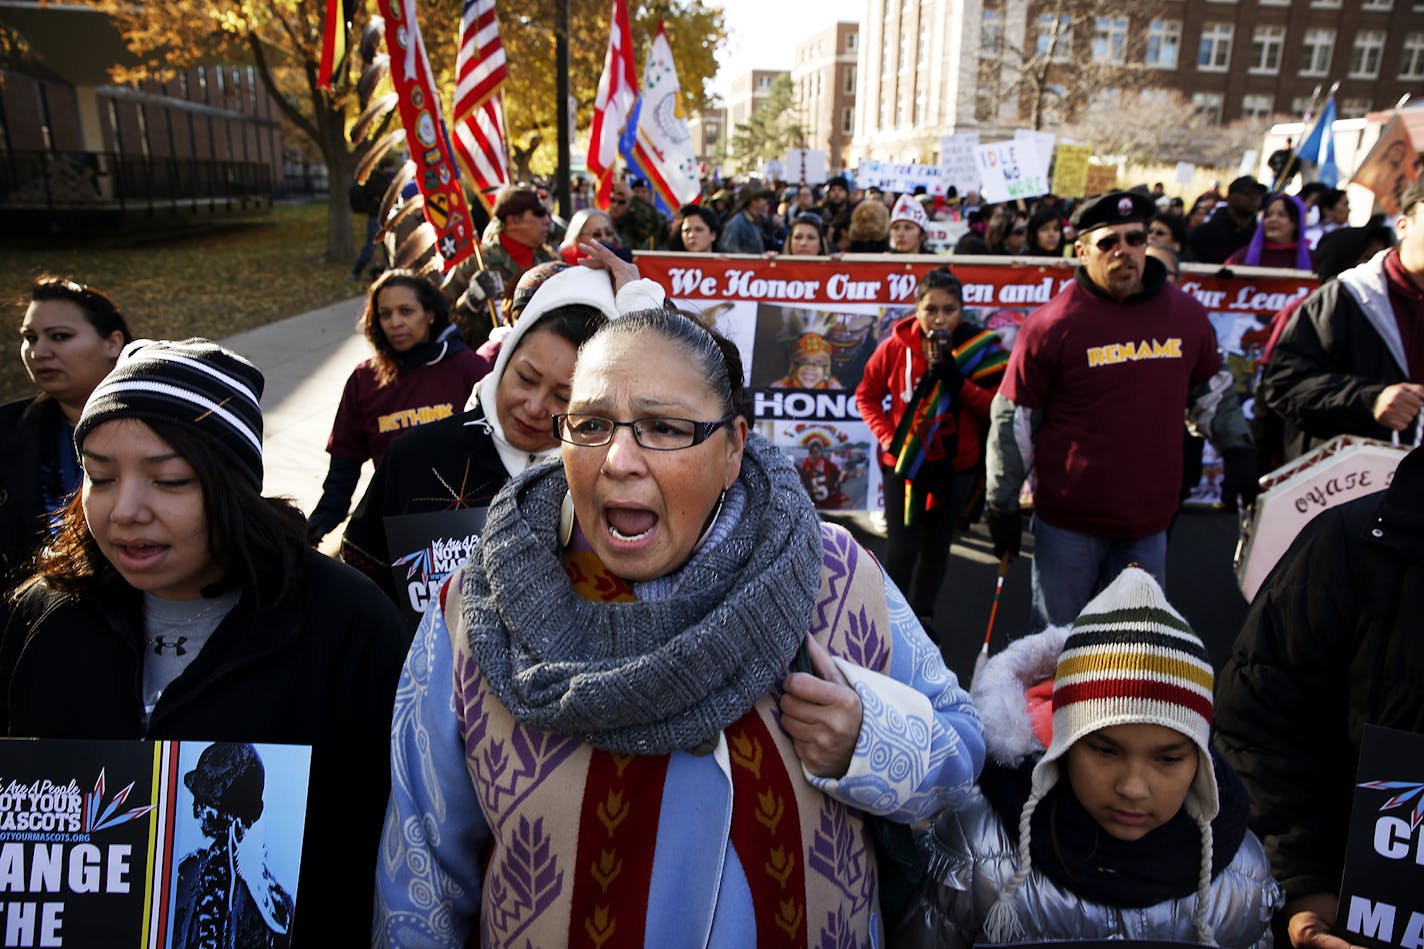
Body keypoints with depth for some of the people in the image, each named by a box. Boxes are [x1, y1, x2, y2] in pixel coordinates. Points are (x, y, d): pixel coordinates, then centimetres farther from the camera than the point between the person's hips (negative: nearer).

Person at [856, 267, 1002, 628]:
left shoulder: (980, 348, -8)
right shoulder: (896, 347, -8)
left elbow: (995, 407, -11)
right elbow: (866, 396, 3)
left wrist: (957, 380, -24)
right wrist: (888, 438, -8)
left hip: (956, 465, 1)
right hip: (903, 462, -1)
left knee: (937, 545, 13)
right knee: (901, 548, -2)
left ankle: (922, 615, 33)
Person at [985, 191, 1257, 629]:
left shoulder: (1186, 313, 3)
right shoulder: (1053, 324, -10)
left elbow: (1212, 390, 19)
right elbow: (1013, 419, -6)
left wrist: (1238, 451, 9)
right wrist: (1002, 505, -4)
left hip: (1150, 522, 4)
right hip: (1068, 523, -4)